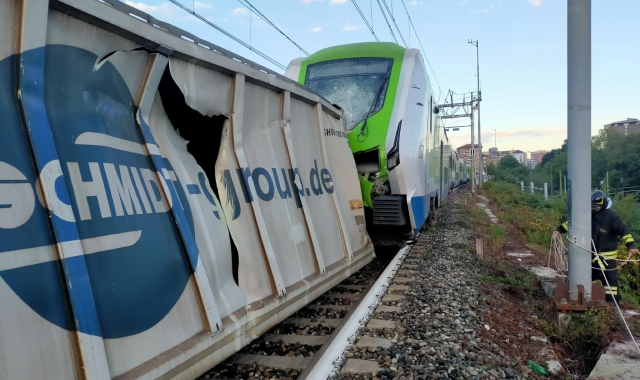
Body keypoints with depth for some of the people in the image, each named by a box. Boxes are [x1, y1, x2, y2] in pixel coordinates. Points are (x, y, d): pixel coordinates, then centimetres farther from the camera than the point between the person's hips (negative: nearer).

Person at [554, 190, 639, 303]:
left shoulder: (612, 217, -15)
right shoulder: (589, 214, 0)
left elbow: (624, 230, -23)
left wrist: (631, 245, -35)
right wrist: (560, 229, 0)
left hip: (607, 254, -6)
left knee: (609, 277, -4)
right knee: (590, 275, 18)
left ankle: (612, 300, 4)